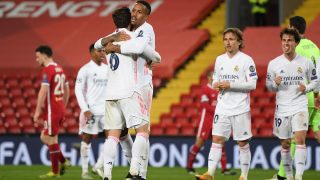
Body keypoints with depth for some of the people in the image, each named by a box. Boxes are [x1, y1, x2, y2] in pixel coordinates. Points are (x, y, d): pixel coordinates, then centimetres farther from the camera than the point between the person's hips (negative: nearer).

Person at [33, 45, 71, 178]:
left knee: (50, 138, -3)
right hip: (60, 108, 9)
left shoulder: (47, 70, -13)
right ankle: (63, 161, 8)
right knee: (44, 137, 15)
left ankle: (55, 171, 0)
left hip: (51, 109, -9)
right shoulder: (60, 69, 15)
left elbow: (43, 91, -19)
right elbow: (67, 91, 20)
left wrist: (37, 111, -17)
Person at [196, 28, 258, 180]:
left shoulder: (246, 60, -6)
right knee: (217, 139, -5)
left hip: (240, 109, -5)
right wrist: (216, 85, -4)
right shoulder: (220, 59, 12)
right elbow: (215, 80, 21)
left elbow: (252, 84, -11)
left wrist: (230, 85, -17)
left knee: (243, 143, 2)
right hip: (223, 107, 5)